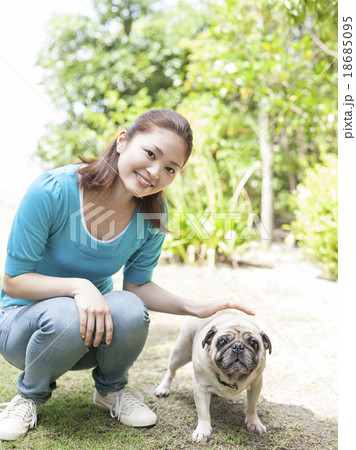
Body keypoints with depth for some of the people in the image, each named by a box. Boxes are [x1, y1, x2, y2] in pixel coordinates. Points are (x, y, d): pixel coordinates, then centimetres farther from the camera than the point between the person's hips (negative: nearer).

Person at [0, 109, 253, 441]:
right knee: (68, 315, -36)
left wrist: (194, 308, -18)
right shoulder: (52, 191, -26)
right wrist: (79, 286, -35)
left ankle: (111, 389, 6)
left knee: (131, 311, -30)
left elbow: (137, 284, -3)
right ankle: (30, 395, 0)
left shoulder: (153, 214, -14)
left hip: (97, 328, 3)